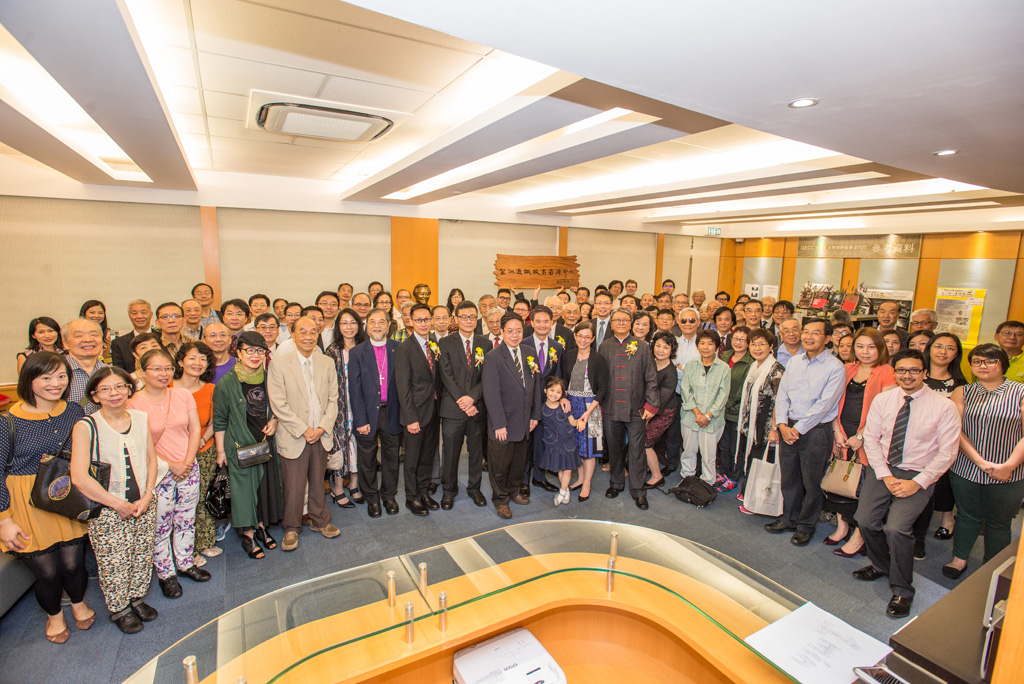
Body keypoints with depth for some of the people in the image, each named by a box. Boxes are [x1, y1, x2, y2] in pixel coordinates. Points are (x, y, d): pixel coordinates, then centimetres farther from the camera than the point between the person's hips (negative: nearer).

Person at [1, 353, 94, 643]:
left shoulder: (75, 412, -2)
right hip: (29, 505, -2)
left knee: (73, 563, 11)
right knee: (46, 570, 9)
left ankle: (79, 603, 42)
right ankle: (54, 615, 40)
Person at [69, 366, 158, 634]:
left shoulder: (141, 418, 0)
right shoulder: (85, 428, -14)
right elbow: (79, 477, -18)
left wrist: (147, 496, -6)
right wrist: (119, 504, -15)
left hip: (144, 505, 4)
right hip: (107, 510, -4)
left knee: (142, 555, 16)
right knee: (113, 562, 10)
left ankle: (137, 598, 40)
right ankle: (119, 609, 34)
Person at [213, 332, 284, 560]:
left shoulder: (268, 379, 1)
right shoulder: (226, 383, -11)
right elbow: (219, 421, -5)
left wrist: (274, 421, -5)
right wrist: (220, 450, -4)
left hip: (266, 441, 4)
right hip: (240, 445, -4)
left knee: (266, 484, 13)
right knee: (244, 486, 6)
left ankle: (261, 526, 34)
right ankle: (247, 535, 23)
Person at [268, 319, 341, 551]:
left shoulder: (327, 363, 5)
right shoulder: (279, 364, -7)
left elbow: (333, 399, 4)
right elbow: (278, 404, -11)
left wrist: (322, 427, -8)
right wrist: (304, 430, -13)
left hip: (321, 435, 3)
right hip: (294, 437, -3)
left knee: (318, 482, 15)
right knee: (293, 486, 6)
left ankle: (320, 521, 34)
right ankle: (291, 529, 27)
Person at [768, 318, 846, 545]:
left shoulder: (835, 367, -9)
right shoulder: (794, 361, 8)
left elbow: (824, 404, -15)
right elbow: (782, 395, 7)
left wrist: (798, 429, -14)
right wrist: (782, 424, -5)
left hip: (815, 431, -5)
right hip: (789, 429, 5)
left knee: (811, 482, 7)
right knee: (788, 478, 14)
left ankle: (806, 525, 26)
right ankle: (789, 519, 32)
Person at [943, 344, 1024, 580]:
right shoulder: (962, 393, 2)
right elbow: (956, 431, -5)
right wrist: (981, 462, -15)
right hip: (965, 470, 1)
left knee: (999, 522, 12)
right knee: (967, 516, 15)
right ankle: (959, 559, 32)